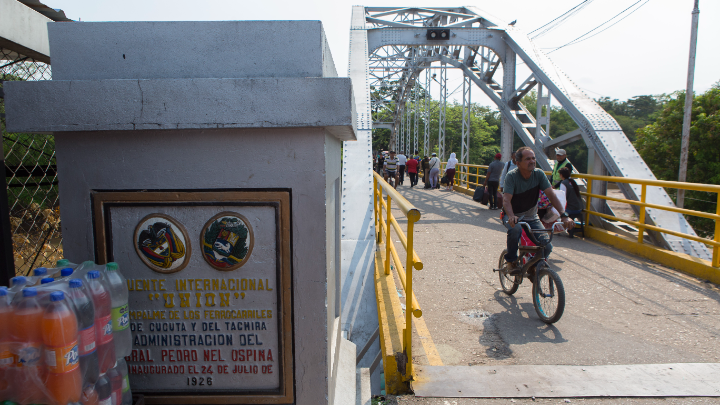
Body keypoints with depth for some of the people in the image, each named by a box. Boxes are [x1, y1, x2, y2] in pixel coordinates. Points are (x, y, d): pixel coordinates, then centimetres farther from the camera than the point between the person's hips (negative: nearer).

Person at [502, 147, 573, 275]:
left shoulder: (539, 174, -9)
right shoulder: (512, 176, -19)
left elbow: (551, 195, -16)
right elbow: (506, 200, -30)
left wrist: (564, 215, -30)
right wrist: (511, 216, -50)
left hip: (531, 217, 3)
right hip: (513, 216, -3)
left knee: (546, 246, -17)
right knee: (515, 229, -39)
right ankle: (511, 261, -13)